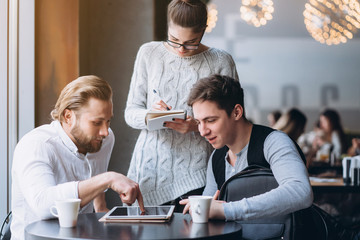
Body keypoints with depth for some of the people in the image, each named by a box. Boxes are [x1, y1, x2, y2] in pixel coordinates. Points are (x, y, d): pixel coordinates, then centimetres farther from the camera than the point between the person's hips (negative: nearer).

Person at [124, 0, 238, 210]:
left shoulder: (221, 62, 0)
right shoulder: (149, 53, 6)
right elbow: (131, 112, 8)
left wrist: (198, 126, -19)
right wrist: (150, 115, -14)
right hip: (149, 170, 2)